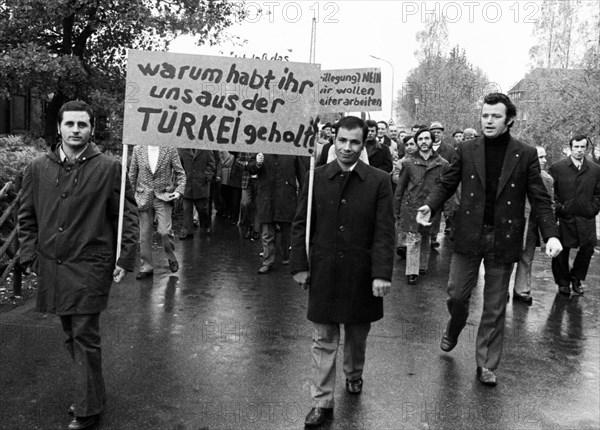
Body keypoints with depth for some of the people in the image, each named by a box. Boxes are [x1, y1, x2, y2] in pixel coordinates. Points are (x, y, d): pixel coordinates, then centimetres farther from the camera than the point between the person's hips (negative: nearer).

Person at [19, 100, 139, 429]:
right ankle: (91, 393, 33)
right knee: (71, 335, 15)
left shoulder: (109, 168, -6)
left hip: (90, 267, -4)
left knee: (85, 337, -1)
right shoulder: (38, 169, 6)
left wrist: (125, 259, -7)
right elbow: (27, 217, 12)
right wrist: (30, 256, 4)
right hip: (52, 267, 5)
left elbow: (127, 215, -3)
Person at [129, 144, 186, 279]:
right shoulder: (138, 149, 3)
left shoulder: (170, 150, -2)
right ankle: (146, 266, 17)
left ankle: (172, 258, 15)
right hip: (144, 198, 2)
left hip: (163, 197, -2)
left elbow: (180, 173, 3)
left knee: (164, 231, -12)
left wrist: (179, 190, -9)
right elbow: (132, 174, 11)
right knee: (145, 234, 5)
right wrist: (134, 192, 11)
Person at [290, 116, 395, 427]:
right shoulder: (316, 177, -1)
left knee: (357, 334, 18)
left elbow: (384, 232, -8)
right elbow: (300, 225, 2)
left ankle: (353, 375, 47)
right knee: (323, 342, 6)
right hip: (323, 274, 1)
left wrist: (382, 274, -14)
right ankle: (322, 403, 18)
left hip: (360, 276, 0)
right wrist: (300, 266, -2)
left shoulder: (379, 182, -6)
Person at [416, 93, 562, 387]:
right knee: (457, 294, 5)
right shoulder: (467, 150, 3)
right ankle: (453, 329, 40)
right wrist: (430, 206, -15)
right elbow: (447, 184, 4)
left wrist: (551, 234, -15)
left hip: (504, 239, -1)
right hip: (469, 237, 1)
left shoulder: (526, 155, -1)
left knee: (495, 306, 7)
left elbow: (540, 199, -2)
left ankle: (486, 365, 22)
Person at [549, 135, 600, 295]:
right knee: (562, 251, 3)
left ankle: (576, 278, 23)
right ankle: (563, 282, 19)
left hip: (586, 218, 2)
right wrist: (558, 209, -7)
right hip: (564, 218, -2)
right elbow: (551, 193, 1)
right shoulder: (557, 167, 0)